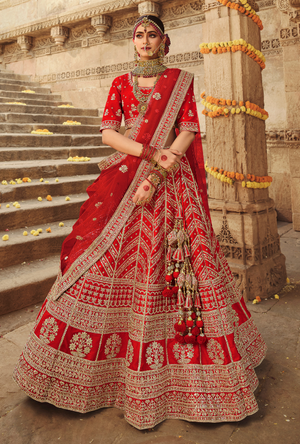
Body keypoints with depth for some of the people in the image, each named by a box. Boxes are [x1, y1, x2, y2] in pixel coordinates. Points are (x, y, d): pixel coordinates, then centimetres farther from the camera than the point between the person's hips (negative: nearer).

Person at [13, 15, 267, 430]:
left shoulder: (181, 80, 11)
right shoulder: (121, 83, 15)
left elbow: (188, 131, -2)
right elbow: (107, 133, 2)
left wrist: (157, 174, -16)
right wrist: (151, 153, -13)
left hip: (171, 181, -1)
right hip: (124, 179, 2)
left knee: (177, 260, -5)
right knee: (108, 257, -3)